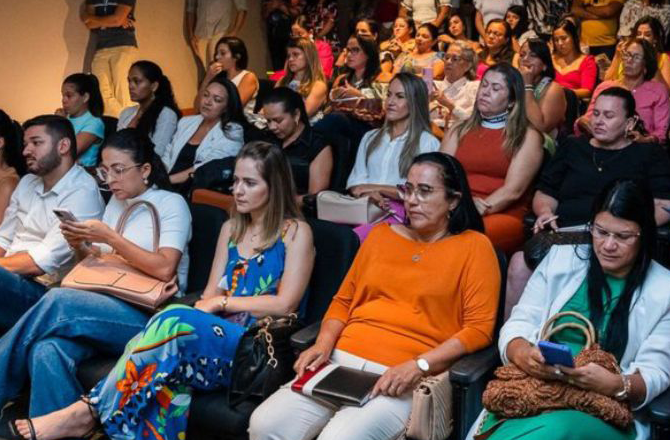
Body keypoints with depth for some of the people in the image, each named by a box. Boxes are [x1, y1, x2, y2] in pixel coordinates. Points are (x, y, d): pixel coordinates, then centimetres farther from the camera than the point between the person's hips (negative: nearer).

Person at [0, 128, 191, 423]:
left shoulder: (171, 203, -1)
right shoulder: (115, 203, 20)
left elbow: (164, 269, -15)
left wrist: (110, 238, -16)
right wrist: (79, 246, 1)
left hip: (151, 317, -5)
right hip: (109, 310, 6)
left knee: (58, 301, -28)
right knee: (47, 351, -29)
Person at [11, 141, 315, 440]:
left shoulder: (295, 232, 5)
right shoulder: (231, 228, 22)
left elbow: (284, 305, -4)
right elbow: (211, 293, 13)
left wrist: (222, 302, -6)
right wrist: (206, 306, -10)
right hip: (217, 331, 5)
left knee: (174, 322, -33)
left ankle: (90, 409, -28)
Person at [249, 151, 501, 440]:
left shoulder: (474, 246, 4)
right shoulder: (381, 234, 19)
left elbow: (479, 329, -4)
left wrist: (418, 366, -15)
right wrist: (324, 344, 2)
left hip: (406, 379, -4)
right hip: (342, 360, 5)